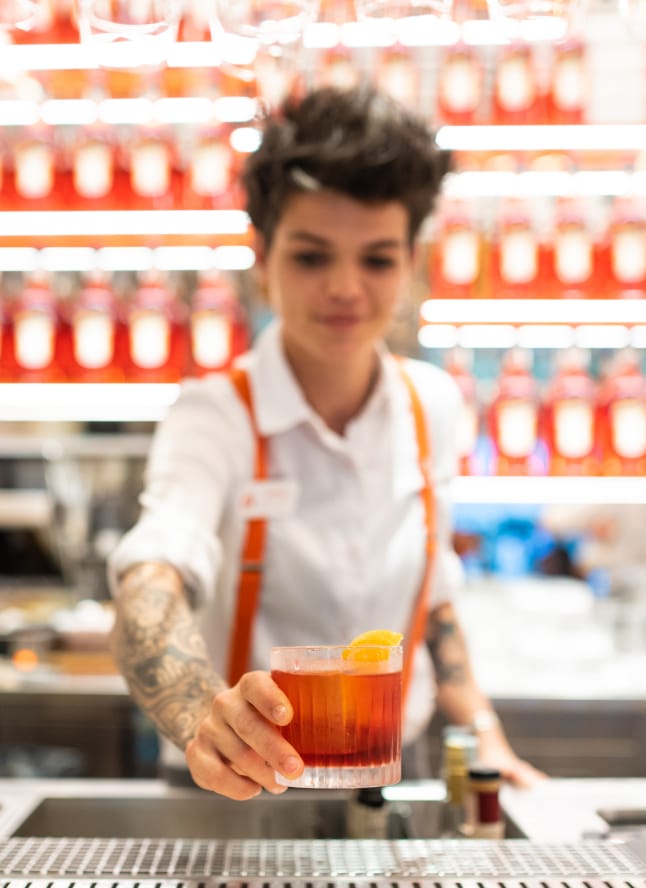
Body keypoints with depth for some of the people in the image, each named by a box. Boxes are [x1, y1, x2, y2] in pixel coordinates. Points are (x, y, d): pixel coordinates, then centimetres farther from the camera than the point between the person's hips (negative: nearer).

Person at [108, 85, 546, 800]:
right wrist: (202, 718, -49)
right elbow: (152, 582, -31)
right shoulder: (216, 415, -13)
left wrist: (483, 730, 6)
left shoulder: (432, 404, 2)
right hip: (239, 795, -3)